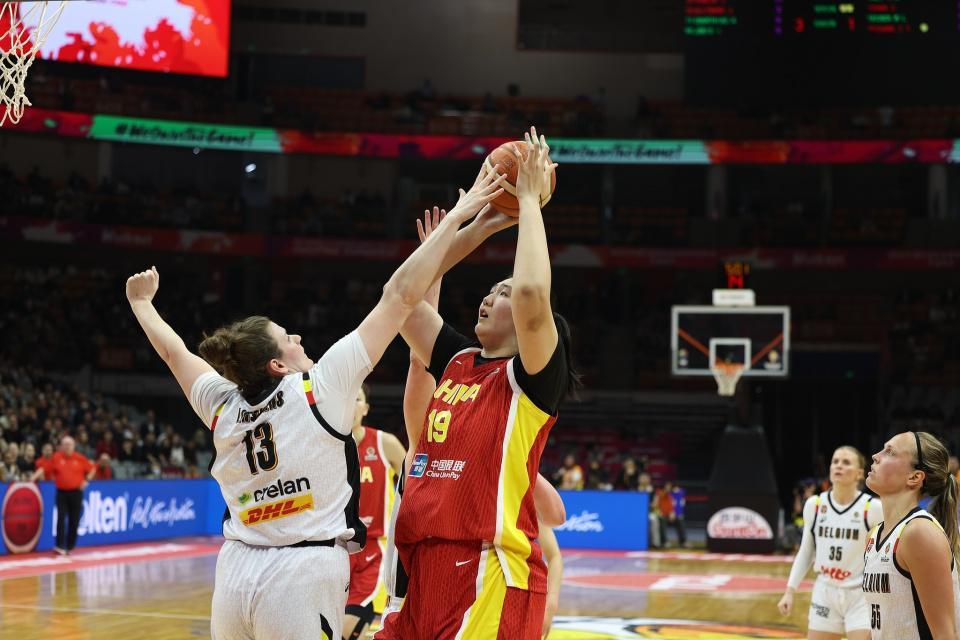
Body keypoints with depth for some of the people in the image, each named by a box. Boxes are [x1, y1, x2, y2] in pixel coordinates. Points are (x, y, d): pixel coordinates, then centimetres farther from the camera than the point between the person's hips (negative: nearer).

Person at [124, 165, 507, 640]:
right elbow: (399, 296, -5)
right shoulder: (319, 387, -6)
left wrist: (141, 303, 44)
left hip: (235, 571, 6)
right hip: (303, 574, -6)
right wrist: (455, 218, -1)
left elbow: (173, 350, 26)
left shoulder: (223, 407, 6)